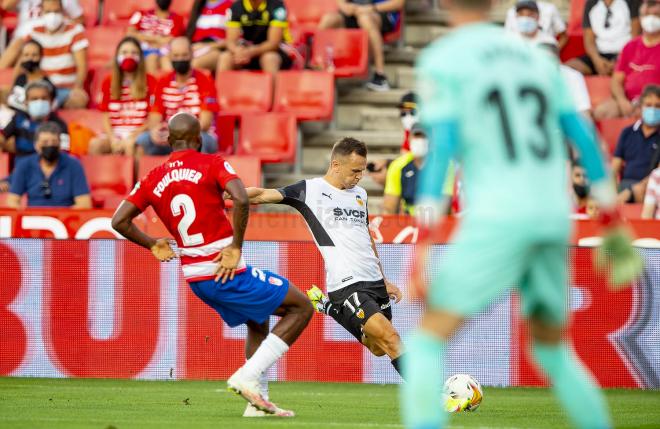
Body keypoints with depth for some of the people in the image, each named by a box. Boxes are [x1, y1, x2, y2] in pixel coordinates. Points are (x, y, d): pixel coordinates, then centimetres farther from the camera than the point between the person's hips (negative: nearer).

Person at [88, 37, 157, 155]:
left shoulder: (149, 82, 4)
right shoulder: (108, 83, 13)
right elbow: (106, 118, 9)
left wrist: (131, 137, -11)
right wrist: (113, 139, -9)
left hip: (139, 133, -3)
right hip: (115, 134, 3)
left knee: (131, 145, -39)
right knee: (94, 144, -30)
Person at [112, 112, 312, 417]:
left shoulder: (153, 179, 8)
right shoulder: (212, 164, -6)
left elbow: (119, 221, 3)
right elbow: (240, 199, -23)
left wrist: (153, 245, 16)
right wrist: (236, 246, -15)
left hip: (194, 277, 7)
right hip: (227, 273, -7)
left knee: (258, 322, 28)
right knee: (301, 308, 3)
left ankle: (256, 401, 21)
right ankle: (247, 377, -8)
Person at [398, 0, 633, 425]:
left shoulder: (442, 60, 0)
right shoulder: (538, 57, 17)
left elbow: (440, 149, -10)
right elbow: (584, 138, 16)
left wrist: (423, 246, -13)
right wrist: (612, 221, 22)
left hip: (497, 219, -5)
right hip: (555, 217, 6)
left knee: (429, 338, -3)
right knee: (552, 347, 22)